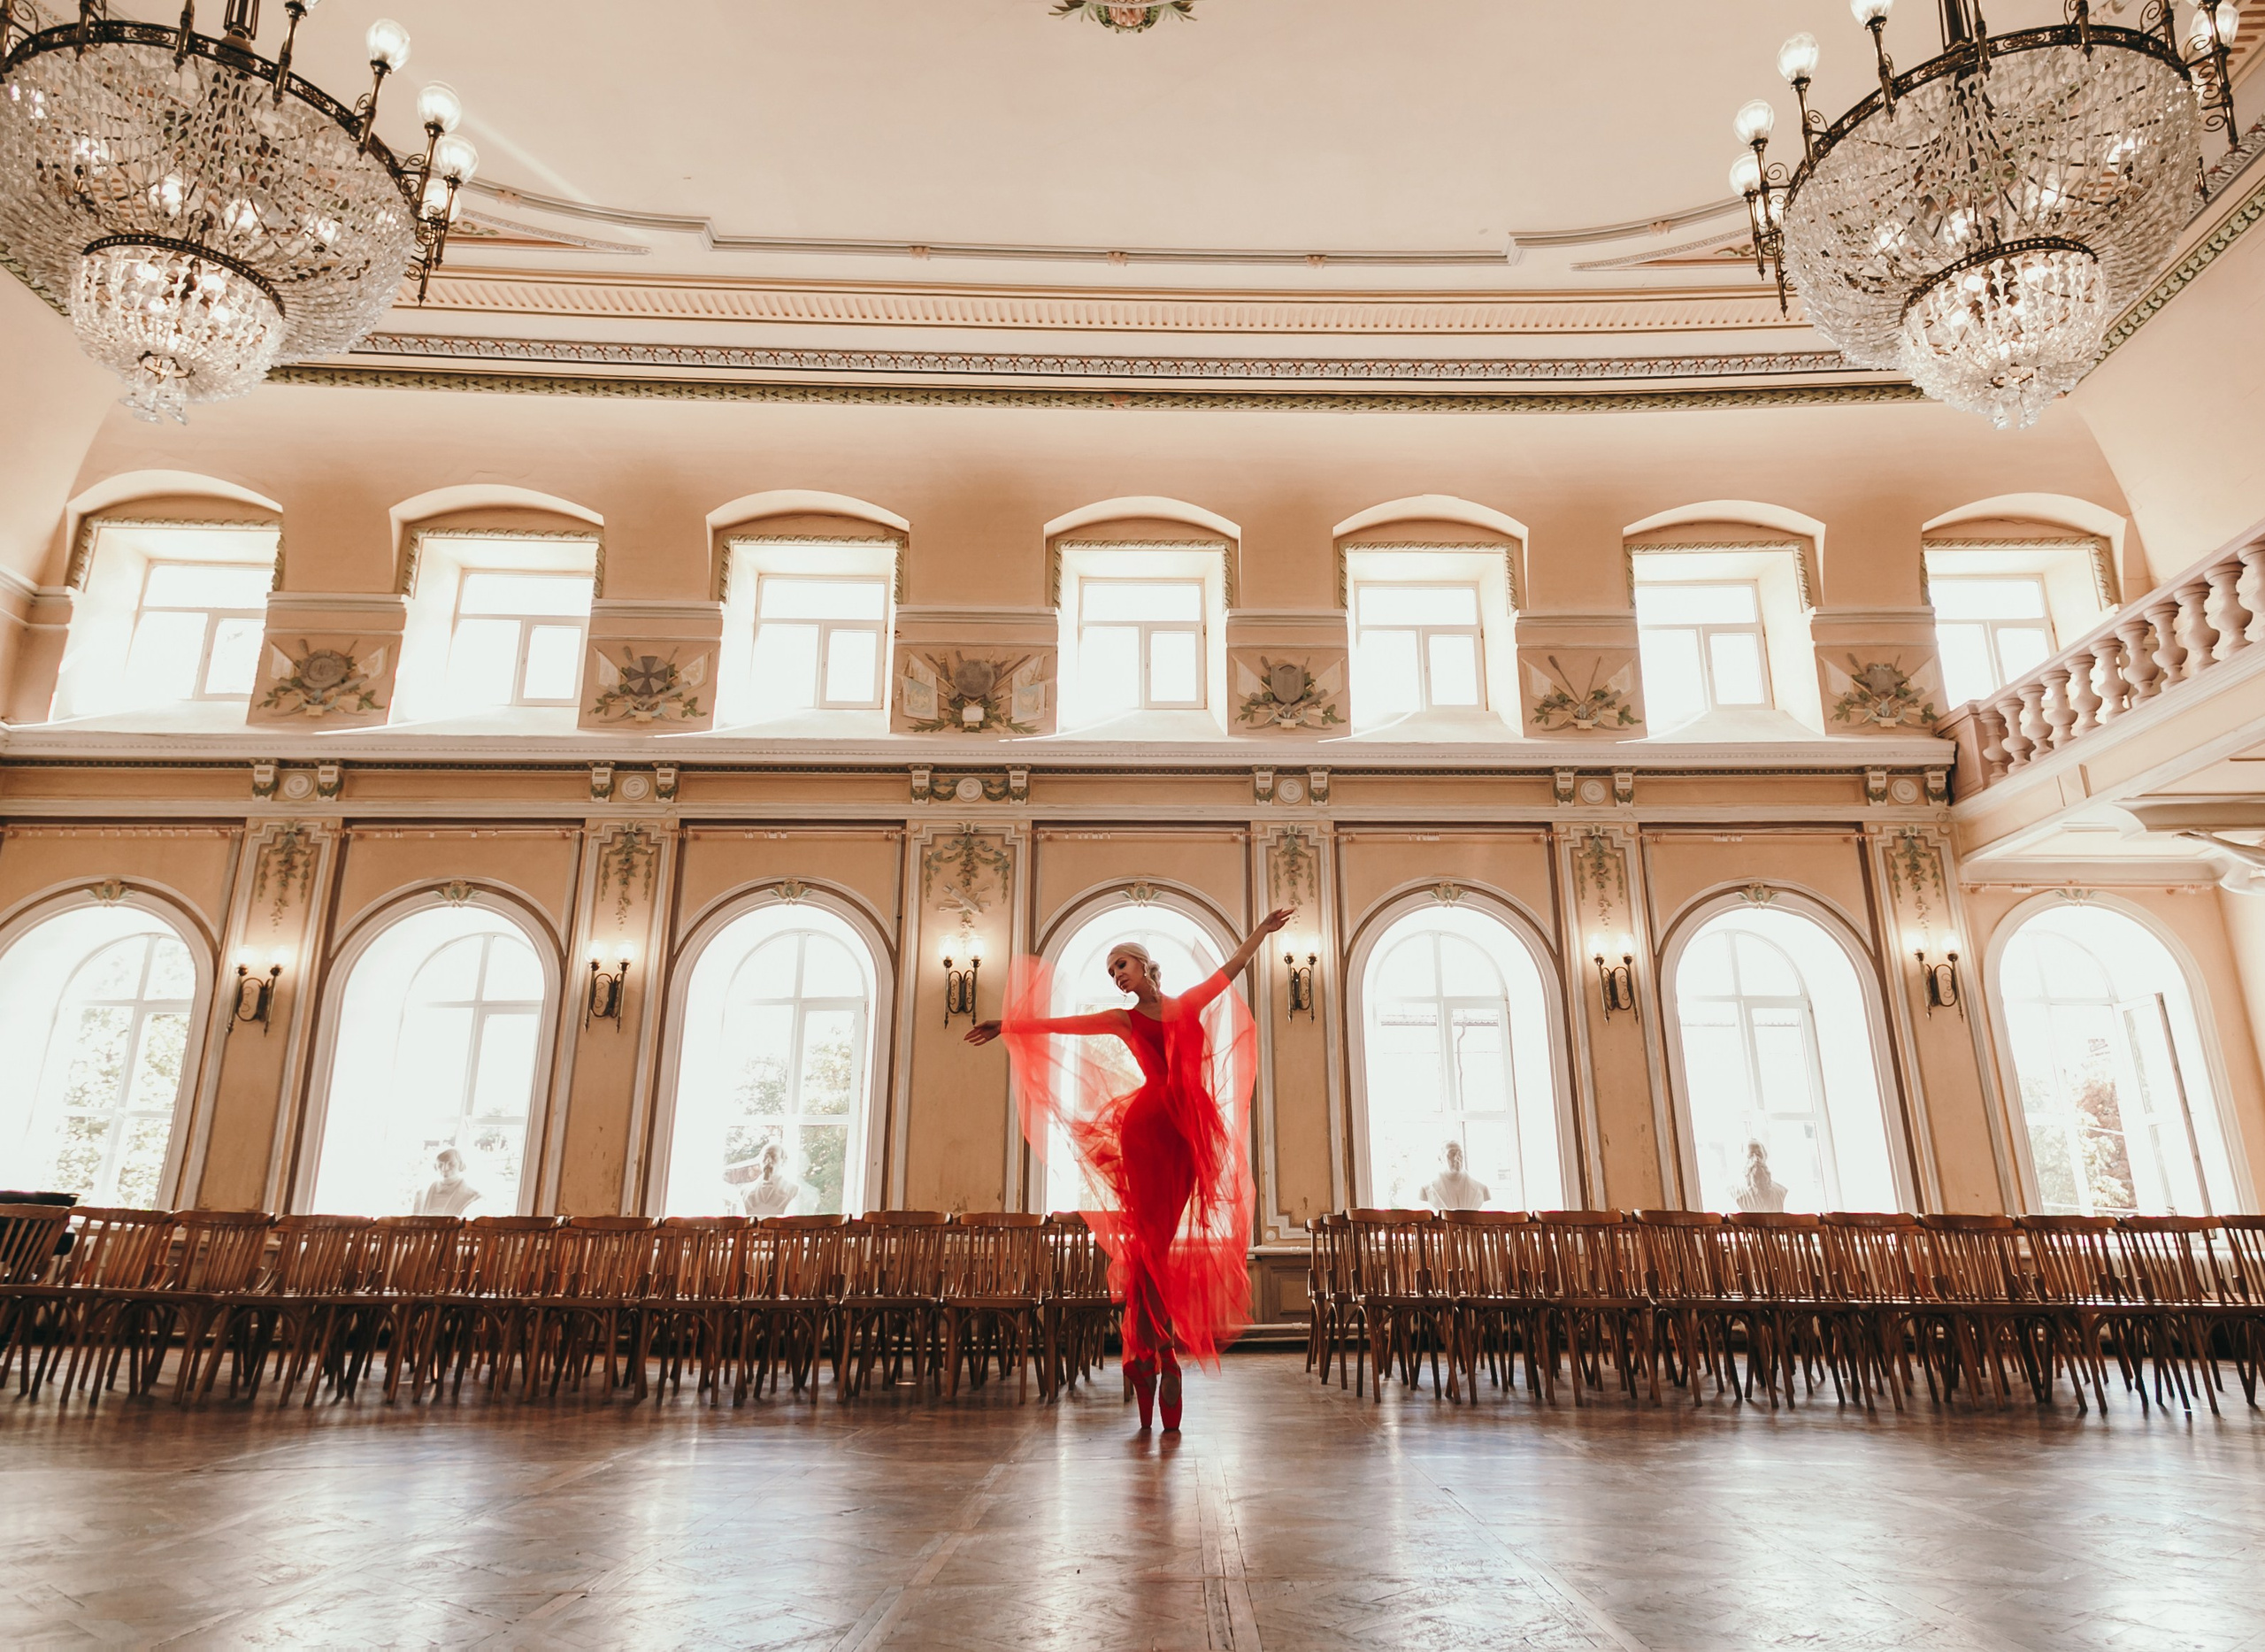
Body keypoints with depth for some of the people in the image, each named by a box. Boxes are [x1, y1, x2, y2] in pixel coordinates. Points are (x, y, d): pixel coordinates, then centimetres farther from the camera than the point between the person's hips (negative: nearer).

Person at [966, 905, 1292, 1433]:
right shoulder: (1124, 1019, 11)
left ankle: (1151, 1349, 6)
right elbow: (1063, 1023, 7)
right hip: (1149, 1125, -2)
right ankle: (1155, 1348, -2)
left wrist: (1265, 928, 32)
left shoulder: (1190, 1003, 18)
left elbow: (1234, 965, 27)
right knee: (1149, 1236, -5)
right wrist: (1007, 1026, 2)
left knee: (1163, 1236, 3)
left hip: (1188, 1130, 3)